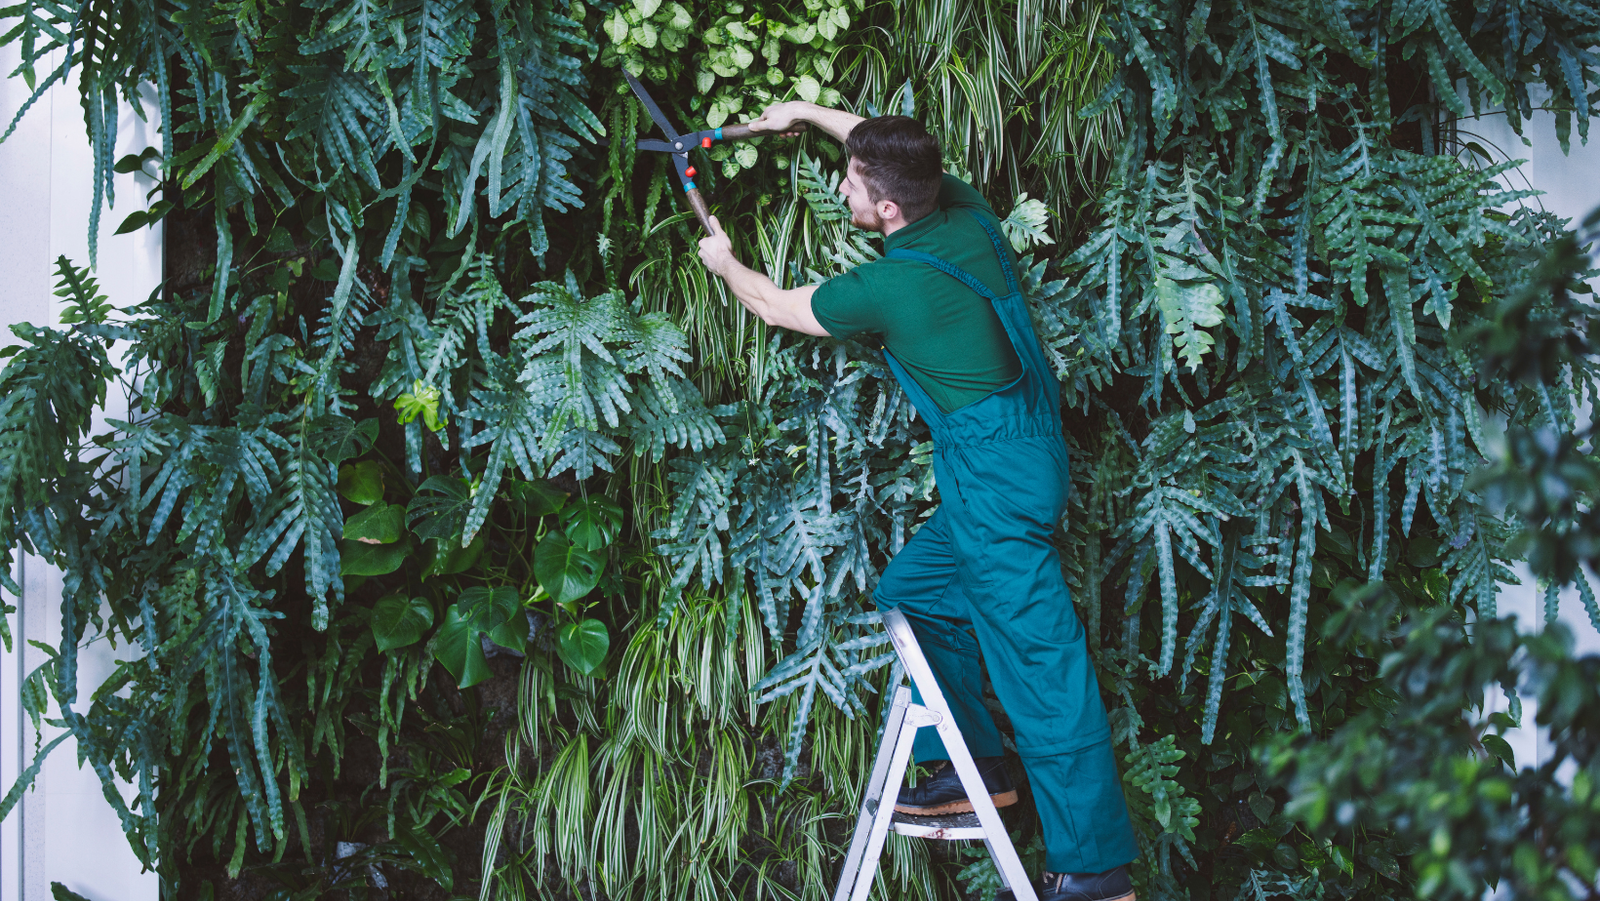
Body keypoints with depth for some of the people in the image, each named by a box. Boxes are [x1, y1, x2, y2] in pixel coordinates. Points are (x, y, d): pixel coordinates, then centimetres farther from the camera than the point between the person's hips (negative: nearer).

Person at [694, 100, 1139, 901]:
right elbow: (899, 155, 27)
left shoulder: (887, 286, -17)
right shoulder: (966, 213, 2)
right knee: (909, 593, 22)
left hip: (993, 474, -9)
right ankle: (973, 765, 26)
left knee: (1037, 658, -7)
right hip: (1018, 452, 9)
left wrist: (725, 263, 24)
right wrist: (808, 113, 34)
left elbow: (775, 307, 3)